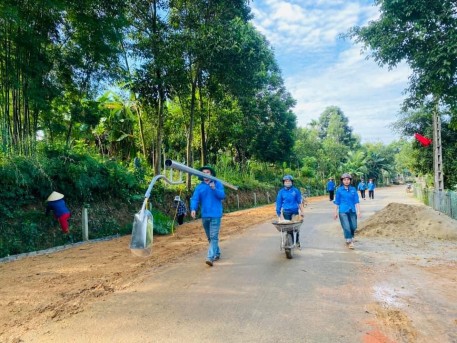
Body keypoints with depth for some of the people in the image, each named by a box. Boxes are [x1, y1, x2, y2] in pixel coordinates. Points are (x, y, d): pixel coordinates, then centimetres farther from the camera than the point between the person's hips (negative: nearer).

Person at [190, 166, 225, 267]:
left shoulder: (218, 184, 0)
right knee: (210, 237, 16)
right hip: (204, 215, 4)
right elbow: (195, 199, -6)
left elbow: (222, 196, -12)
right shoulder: (199, 187, 5)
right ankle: (217, 253, 32)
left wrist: (214, 189, -28)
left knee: (213, 237, -11)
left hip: (215, 215, -4)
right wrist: (193, 209, -24)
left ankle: (210, 257, -15)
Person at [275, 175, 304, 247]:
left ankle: (297, 241, 14)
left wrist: (301, 211, 5)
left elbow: (300, 202, 8)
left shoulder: (295, 190, 3)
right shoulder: (281, 192, 3)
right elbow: (279, 203, 5)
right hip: (286, 212, 0)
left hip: (295, 211, 0)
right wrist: (278, 213, 4)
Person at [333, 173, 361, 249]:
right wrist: (336, 212, 5)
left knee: (353, 227, 8)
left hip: (352, 211, 3)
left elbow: (356, 201, 6)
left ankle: (351, 238, 34)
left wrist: (358, 211, -1)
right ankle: (349, 242, 3)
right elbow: (337, 202, 4)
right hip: (343, 211, -3)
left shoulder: (353, 189, 5)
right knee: (346, 227, -8)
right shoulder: (339, 190, 0)